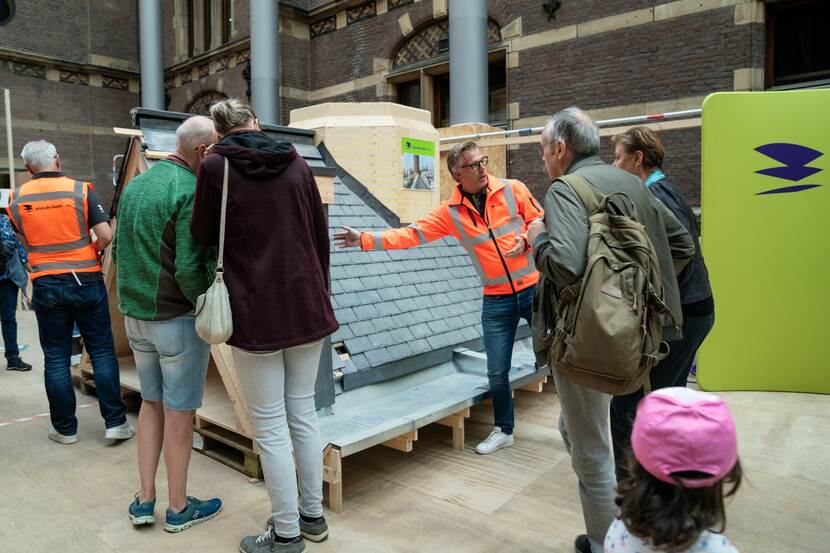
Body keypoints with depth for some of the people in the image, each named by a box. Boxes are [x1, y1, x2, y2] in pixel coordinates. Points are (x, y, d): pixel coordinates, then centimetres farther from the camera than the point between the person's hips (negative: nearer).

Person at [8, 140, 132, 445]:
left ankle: (65, 428, 17)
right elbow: (106, 236, -12)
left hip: (45, 285, 2)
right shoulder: (80, 190, -6)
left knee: (56, 357, 9)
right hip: (85, 280, -2)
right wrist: (90, 252, 7)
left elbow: (26, 239, 16)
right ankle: (116, 422, 6)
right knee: (102, 351, 5)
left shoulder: (17, 199, 2)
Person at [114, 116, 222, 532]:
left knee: (150, 402, 19)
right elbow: (190, 269, -23)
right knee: (178, 411, 5)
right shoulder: (191, 190, -18)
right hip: (178, 318, -8)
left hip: (135, 315, 8)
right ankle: (178, 508, 21)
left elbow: (118, 251, 14)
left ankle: (145, 500, 26)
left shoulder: (134, 186, 9)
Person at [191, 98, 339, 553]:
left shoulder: (216, 166, -5)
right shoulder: (297, 164, 6)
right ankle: (312, 516, 29)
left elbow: (203, 236, 5)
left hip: (256, 313, -4)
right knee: (303, 413, 16)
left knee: (271, 427, 6)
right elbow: (321, 236, 9)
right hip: (307, 307, 5)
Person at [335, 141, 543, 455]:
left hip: (534, 289, -1)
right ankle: (503, 430, 28)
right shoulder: (451, 213, -1)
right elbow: (412, 234, -4)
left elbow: (541, 220, 3)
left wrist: (525, 240, -18)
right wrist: (364, 239, -10)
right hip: (497, 301, 1)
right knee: (497, 371, 5)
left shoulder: (512, 190, -4)